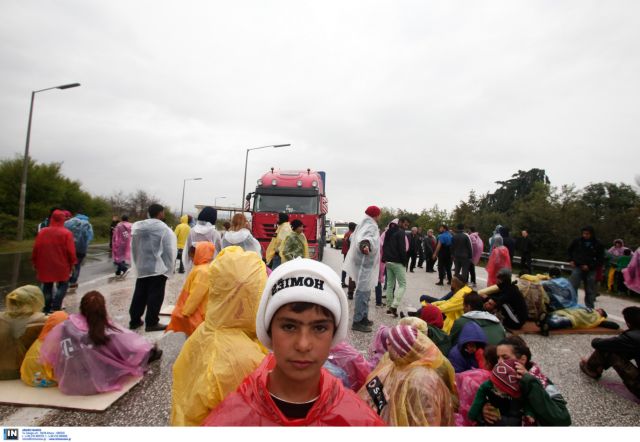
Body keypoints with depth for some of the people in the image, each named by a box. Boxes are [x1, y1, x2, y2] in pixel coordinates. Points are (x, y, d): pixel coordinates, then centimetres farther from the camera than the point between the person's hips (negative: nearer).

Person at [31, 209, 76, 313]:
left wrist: (35, 263, 17)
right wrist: (72, 264, 1)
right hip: (61, 266, -4)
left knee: (47, 287, 15)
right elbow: (71, 252, -12)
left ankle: (47, 309, 19)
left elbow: (36, 249, 6)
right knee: (62, 285, 9)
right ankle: (55, 308, -4)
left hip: (45, 266, 4)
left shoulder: (42, 232, 1)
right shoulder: (66, 233, -12)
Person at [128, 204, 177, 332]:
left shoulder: (137, 227, 6)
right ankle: (151, 323, 8)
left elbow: (133, 247, 13)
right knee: (155, 296, 2)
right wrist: (169, 268, -3)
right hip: (158, 268, -7)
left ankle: (134, 320, 24)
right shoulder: (164, 229, -15)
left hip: (142, 267, 7)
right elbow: (169, 250, -13)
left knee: (139, 294, 15)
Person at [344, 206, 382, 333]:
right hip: (366, 263, -11)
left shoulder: (363, 225, 15)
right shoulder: (372, 226, -16)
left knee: (364, 291, 17)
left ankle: (363, 318, 26)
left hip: (363, 263, 11)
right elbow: (367, 237, -39)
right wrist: (365, 245, -61)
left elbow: (353, 237, 33)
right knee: (363, 292, -8)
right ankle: (358, 321, -4)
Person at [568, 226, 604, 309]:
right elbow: (570, 250, 18)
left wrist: (589, 266, -13)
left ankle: (590, 308, 21)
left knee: (590, 291, 9)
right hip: (577, 267, 0)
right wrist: (571, 260, 3)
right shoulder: (577, 241, 0)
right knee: (572, 287, -12)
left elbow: (601, 260, -1)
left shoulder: (597, 245, -3)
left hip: (590, 270, 0)